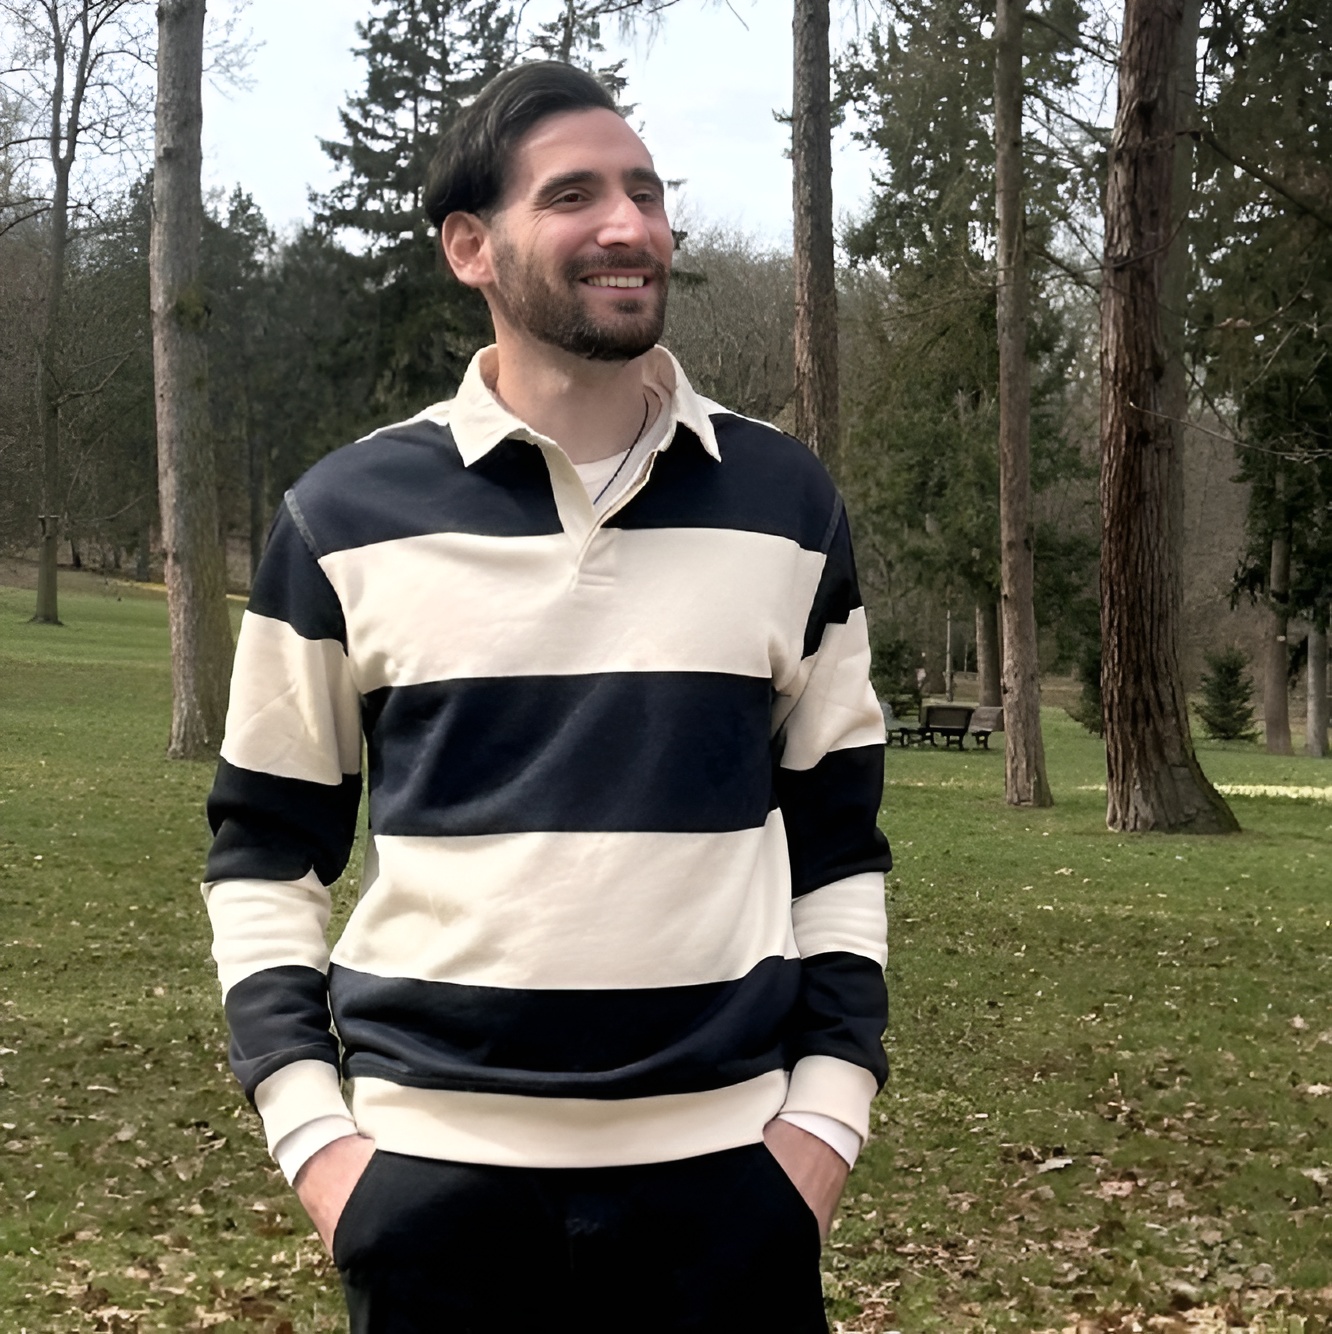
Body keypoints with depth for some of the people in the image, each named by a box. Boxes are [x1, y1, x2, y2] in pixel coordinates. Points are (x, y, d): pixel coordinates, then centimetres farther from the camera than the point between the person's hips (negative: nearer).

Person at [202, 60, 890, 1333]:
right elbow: (265, 847, 5)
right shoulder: (346, 516, -1)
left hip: (725, 1168, 1)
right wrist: (309, 1128, -2)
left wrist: (829, 1106, 2)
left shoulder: (784, 504, 3)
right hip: (435, 1170, -1)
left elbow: (837, 835, 9)